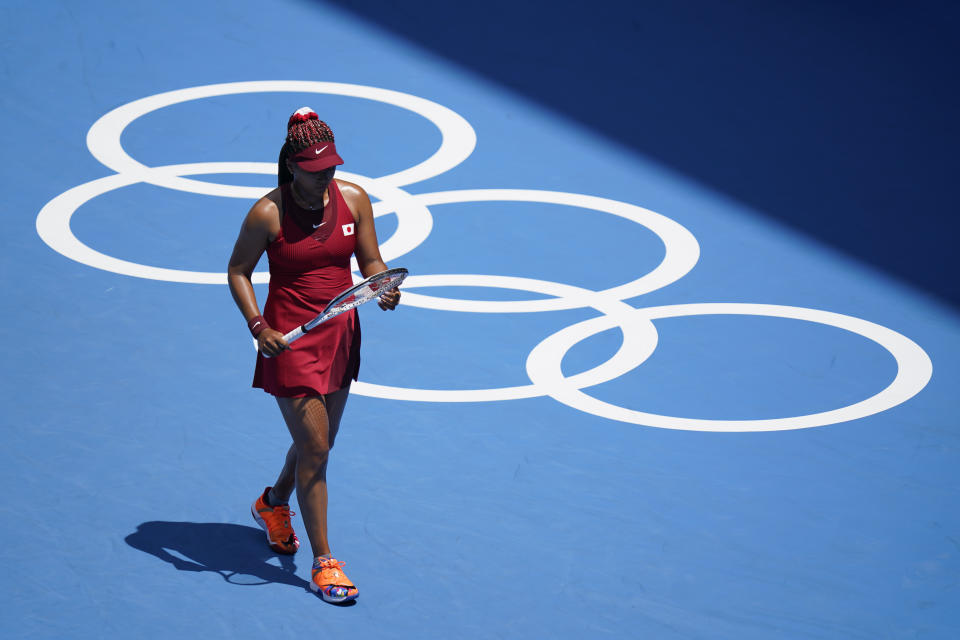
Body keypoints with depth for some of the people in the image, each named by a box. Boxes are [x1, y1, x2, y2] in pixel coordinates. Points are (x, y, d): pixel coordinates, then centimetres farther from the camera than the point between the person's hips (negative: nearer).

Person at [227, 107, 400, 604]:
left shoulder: (353, 199, -3)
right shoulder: (267, 214, -15)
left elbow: (370, 261, 6)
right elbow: (238, 271, -4)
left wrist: (382, 289, -17)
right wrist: (258, 327, -15)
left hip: (340, 333, 5)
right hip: (290, 338, -5)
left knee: (319, 444, 19)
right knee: (314, 446, -9)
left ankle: (273, 504, 50)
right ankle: (323, 562, -1)